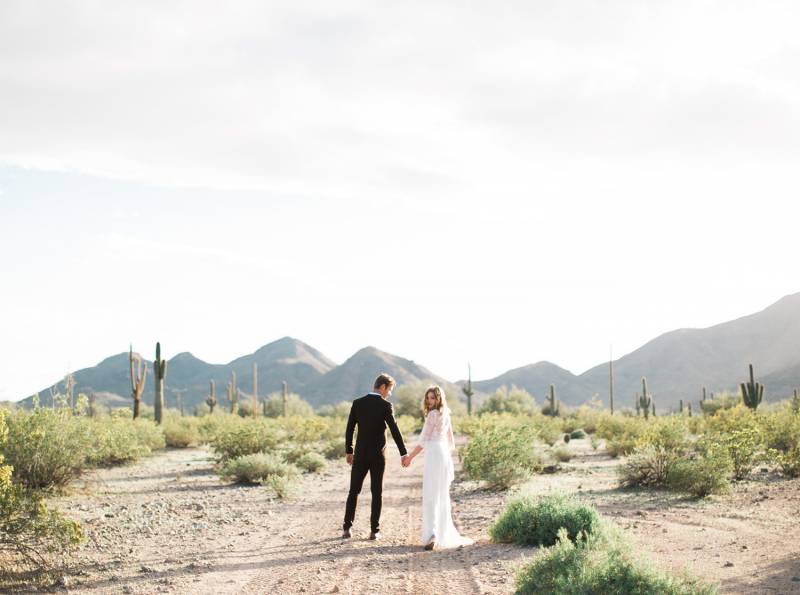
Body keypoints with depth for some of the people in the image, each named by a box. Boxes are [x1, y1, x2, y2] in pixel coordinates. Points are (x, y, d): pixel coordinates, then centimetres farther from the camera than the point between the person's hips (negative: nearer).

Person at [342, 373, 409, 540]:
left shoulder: (357, 403, 0)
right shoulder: (385, 406, -10)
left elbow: (349, 429, 2)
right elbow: (394, 430, -14)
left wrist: (349, 451, 12)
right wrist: (404, 453, -11)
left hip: (360, 454, 3)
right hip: (378, 455, -3)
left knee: (354, 491, 11)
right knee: (376, 492, 5)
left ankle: (347, 528, 10)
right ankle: (374, 530, 3)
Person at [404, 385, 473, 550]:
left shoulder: (433, 414, -9)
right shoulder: (446, 415, 15)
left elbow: (423, 441, -10)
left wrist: (410, 457, -4)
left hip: (434, 456, -8)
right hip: (445, 456, 8)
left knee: (431, 497, -12)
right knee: (442, 496, 17)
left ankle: (432, 535, -23)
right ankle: (445, 533, 23)